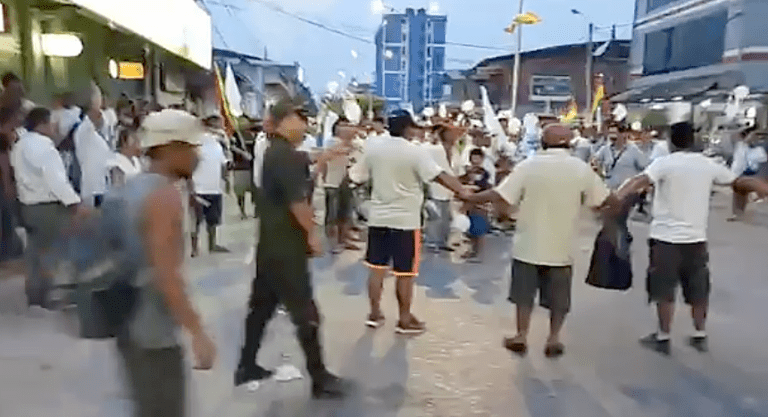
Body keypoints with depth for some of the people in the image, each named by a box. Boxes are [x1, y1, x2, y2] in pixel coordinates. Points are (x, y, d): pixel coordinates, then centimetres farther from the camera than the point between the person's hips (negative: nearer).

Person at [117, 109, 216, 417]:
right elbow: (166, 276, -26)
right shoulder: (164, 195, -20)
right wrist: (197, 333, -23)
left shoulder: (133, 187, 8)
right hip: (155, 333, -9)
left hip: (130, 324, 9)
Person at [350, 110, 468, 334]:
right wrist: (464, 191, -20)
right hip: (405, 219, -5)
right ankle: (405, 320, 15)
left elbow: (358, 178, 8)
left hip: (378, 217, 5)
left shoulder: (373, 146, 1)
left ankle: (375, 314, 22)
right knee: (405, 273, 5)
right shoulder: (416, 151, -12)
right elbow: (440, 176, -20)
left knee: (377, 267, 13)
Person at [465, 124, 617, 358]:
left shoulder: (529, 165, -10)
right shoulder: (581, 168, -5)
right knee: (558, 297, 15)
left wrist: (470, 198, 0)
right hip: (561, 246, 1)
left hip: (529, 244, 0)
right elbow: (606, 200, 0)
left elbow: (500, 196, -13)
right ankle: (553, 339, 18)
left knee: (524, 293, 14)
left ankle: (521, 337, 18)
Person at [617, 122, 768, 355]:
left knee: (664, 290, 5)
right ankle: (700, 336, 29)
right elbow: (741, 182, 14)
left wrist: (615, 198, -38)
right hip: (696, 238, 5)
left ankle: (663, 338, 12)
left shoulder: (665, 163, -10)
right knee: (698, 290, 18)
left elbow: (640, 181, -27)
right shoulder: (709, 165, 5)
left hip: (667, 237, -5)